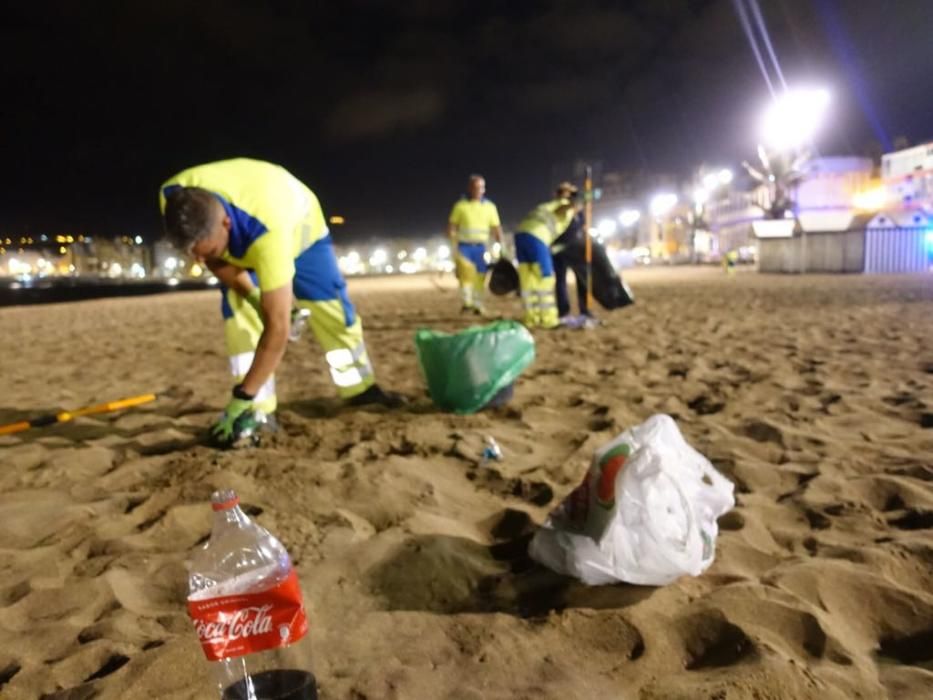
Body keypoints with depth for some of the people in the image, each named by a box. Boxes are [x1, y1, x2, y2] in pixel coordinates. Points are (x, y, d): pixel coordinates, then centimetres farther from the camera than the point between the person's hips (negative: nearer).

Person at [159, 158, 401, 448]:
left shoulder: (268, 231, -52)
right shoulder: (173, 199, -37)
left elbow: (277, 328, -48)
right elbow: (214, 259, -15)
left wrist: (242, 398, -45)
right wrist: (251, 295, -24)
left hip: (300, 226, -3)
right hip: (238, 242, 4)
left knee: (331, 310, 1)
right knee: (239, 315, -16)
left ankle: (360, 387, 23)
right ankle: (259, 411, -12)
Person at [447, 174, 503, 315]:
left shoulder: (490, 207, 4)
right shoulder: (460, 206, 0)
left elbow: (496, 229, 5)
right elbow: (451, 226, 2)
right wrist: (453, 245, -8)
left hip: (480, 247, 2)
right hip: (464, 246, -2)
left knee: (480, 276, 1)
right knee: (466, 271, -22)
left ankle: (477, 306, 14)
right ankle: (466, 302, -16)